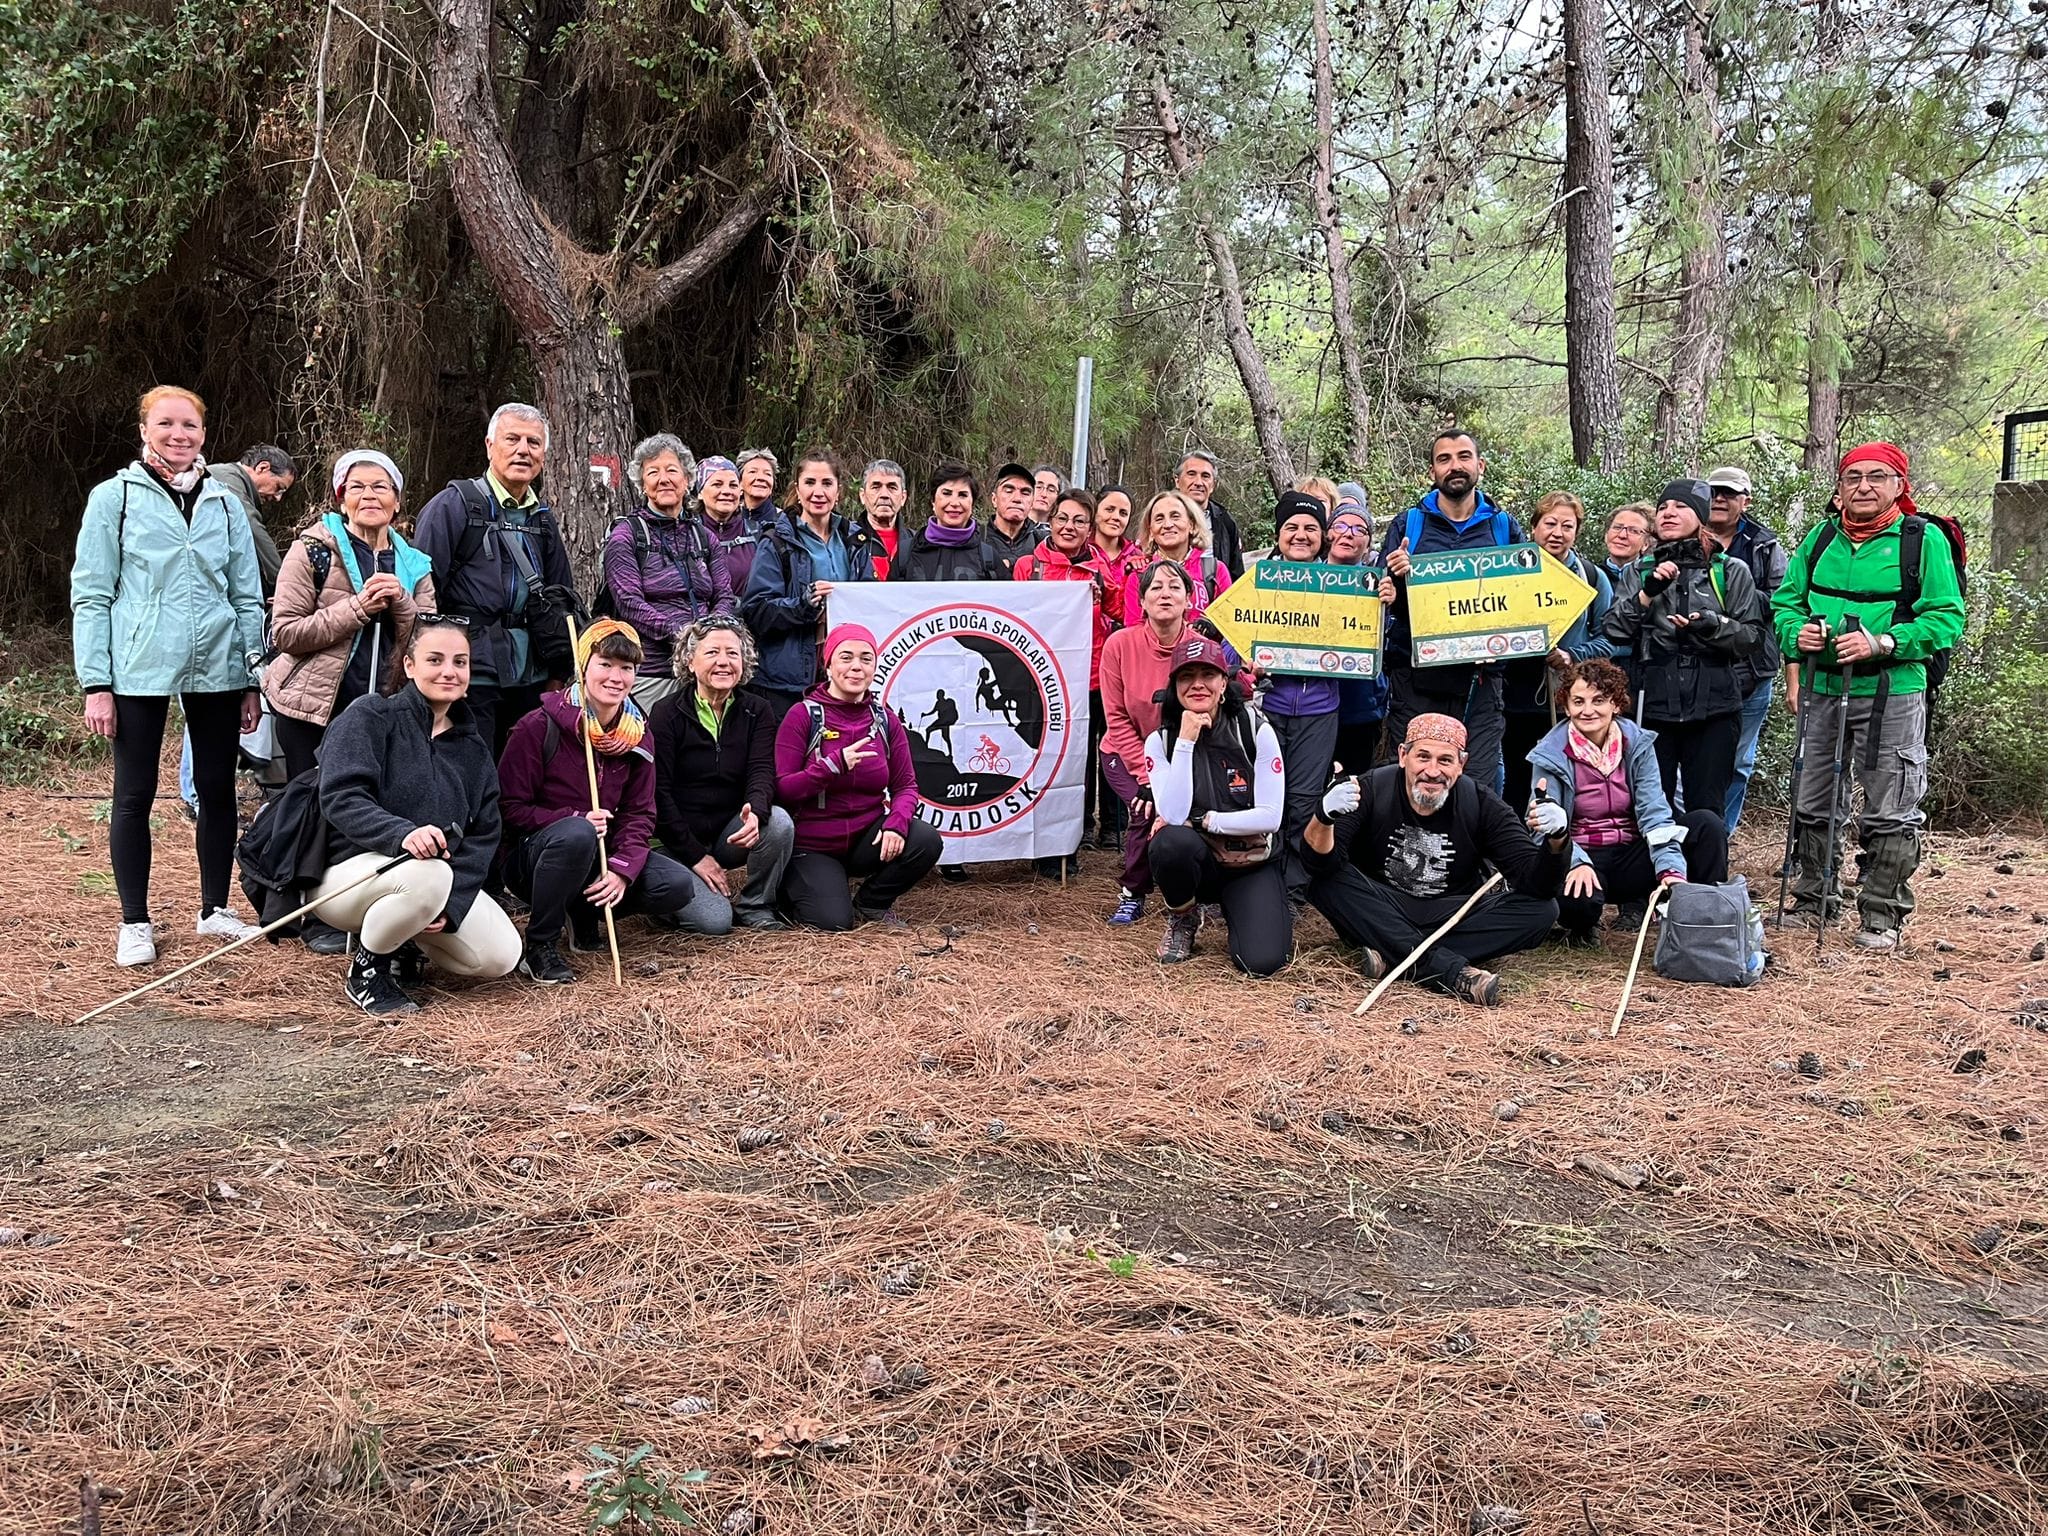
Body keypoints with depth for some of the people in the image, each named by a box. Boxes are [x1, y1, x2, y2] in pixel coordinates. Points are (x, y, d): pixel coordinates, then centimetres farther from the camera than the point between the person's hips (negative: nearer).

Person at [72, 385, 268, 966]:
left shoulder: (225, 504, 10)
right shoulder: (114, 498, 2)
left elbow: (248, 596, 12)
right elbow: (91, 595, -1)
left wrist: (253, 679, 7)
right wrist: (96, 684, -8)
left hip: (217, 671, 3)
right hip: (139, 672, -3)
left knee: (217, 789, 8)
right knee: (134, 795, 2)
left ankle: (216, 909, 21)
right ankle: (135, 922, 12)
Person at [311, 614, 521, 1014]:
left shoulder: (473, 749, 11)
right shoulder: (370, 716, -7)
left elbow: (483, 836, 4)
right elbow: (340, 798, -20)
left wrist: (450, 903, -13)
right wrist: (402, 833, -39)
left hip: (445, 879, 6)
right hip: (347, 872, -6)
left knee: (501, 955, -16)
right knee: (428, 874, -38)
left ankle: (403, 943, 12)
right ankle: (367, 969, -10)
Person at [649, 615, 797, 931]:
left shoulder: (757, 712, 3)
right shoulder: (666, 713, -7)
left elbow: (762, 772, -11)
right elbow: (658, 791, -10)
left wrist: (756, 812, -35)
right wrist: (695, 855, -16)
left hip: (732, 834, 3)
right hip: (679, 841, -3)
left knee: (779, 821, -29)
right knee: (715, 922, -23)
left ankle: (755, 907, -7)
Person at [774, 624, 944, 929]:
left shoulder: (886, 721, 3)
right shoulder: (803, 717, -9)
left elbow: (905, 786, 1)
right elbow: (782, 790, -14)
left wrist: (897, 823, -22)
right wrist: (834, 764, -29)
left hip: (867, 838, 4)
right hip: (813, 846, -3)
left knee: (927, 840, -24)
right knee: (834, 922, -24)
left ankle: (871, 903, 4)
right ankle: (795, 885, 14)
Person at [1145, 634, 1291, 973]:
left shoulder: (1256, 730, -10)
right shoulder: (1161, 741, -6)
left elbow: (1269, 817, -14)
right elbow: (1172, 816, -21)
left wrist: (1202, 820, -16)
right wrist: (1186, 741, -23)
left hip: (1253, 864, -1)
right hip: (1198, 862, 1)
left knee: (1261, 962, -24)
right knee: (1171, 841, -35)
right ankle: (1182, 920, -3)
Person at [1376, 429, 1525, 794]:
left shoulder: (1505, 528, 11)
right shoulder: (1407, 525, 8)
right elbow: (1382, 597, 4)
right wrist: (1396, 579, -18)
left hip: (1480, 680, 1)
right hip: (1416, 679, -1)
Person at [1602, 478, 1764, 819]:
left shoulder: (1731, 571, 7)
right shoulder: (1638, 572, 11)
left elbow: (1752, 635, 3)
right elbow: (1615, 632, 0)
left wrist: (1712, 625, -15)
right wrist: (1647, 592, -13)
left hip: (1713, 708, -1)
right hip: (1653, 705, 1)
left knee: (1706, 810, 2)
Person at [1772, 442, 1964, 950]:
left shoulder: (1924, 539, -5)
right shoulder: (1821, 538, 8)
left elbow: (1946, 618, -9)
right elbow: (1786, 600, 14)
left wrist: (1880, 643, -21)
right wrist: (1797, 632, -8)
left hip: (1892, 694, -5)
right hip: (1824, 689, 5)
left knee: (1890, 813, 1)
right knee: (1811, 805, 13)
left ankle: (1883, 916, 13)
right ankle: (1813, 902, 28)